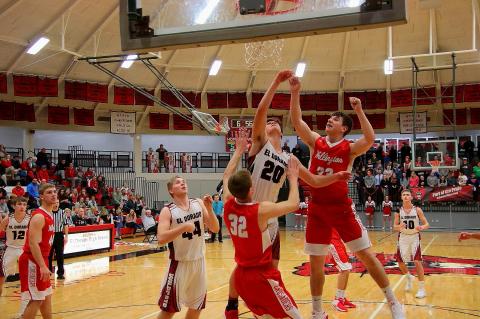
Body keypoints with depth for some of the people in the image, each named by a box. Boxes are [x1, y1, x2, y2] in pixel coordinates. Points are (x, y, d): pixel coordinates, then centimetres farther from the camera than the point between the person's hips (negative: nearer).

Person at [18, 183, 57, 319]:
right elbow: (33, 244, -25)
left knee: (46, 296, 18)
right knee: (36, 300, -7)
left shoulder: (49, 215, 12)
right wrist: (42, 266, -29)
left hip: (41, 260, 10)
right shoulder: (39, 216, -18)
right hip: (32, 262, -10)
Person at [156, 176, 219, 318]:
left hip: (199, 261, 5)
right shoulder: (168, 211, -12)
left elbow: (215, 229, -3)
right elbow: (161, 239, -23)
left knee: (197, 305, 18)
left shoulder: (199, 203, -1)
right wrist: (183, 227, -30)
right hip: (180, 263, -4)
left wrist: (209, 208, -17)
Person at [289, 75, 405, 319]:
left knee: (366, 255, 0)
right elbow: (296, 121, -6)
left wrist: (359, 111, -27)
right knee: (315, 263, 7)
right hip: (317, 208, 3)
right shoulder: (315, 142, 4)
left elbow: (370, 139, -25)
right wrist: (295, 92, -15)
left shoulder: (349, 149, -5)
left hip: (341, 207, -3)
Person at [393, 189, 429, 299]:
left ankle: (421, 289, -3)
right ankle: (409, 278, 38)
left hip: (414, 237, -3)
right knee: (400, 262, 6)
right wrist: (399, 226, -22)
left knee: (417, 262, -13)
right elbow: (395, 227, 1)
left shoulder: (417, 210, -9)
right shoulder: (398, 211, -3)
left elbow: (426, 224, -6)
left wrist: (421, 227, -28)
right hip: (403, 237, 3)